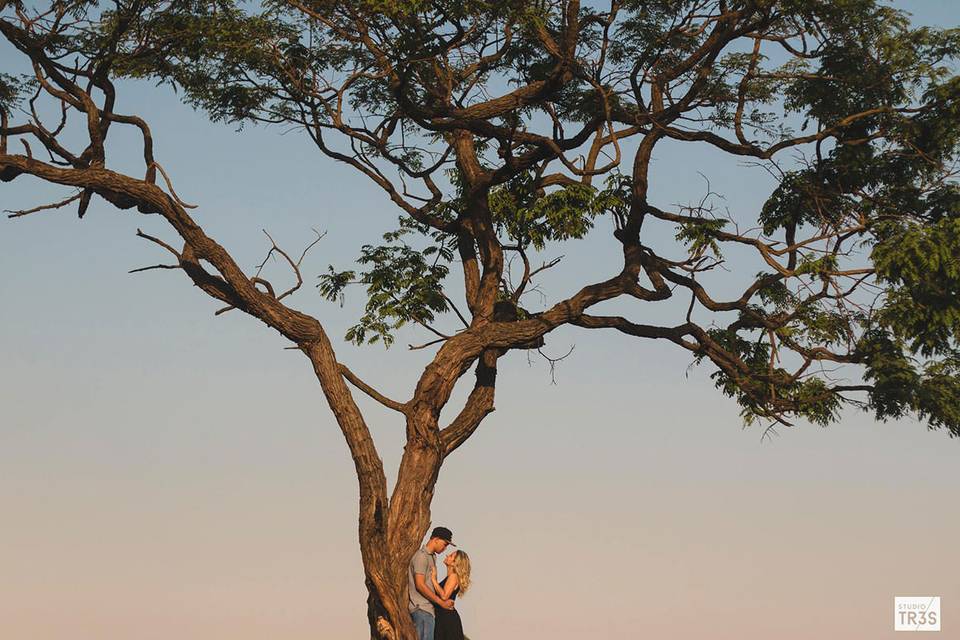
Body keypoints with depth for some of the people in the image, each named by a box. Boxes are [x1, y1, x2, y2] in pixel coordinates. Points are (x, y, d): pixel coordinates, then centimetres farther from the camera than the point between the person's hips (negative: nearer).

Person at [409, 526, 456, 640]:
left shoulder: (432, 557, 19)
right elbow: (420, 585, -18)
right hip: (422, 609, -10)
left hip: (428, 607, 10)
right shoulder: (421, 556, -12)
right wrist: (441, 602, -15)